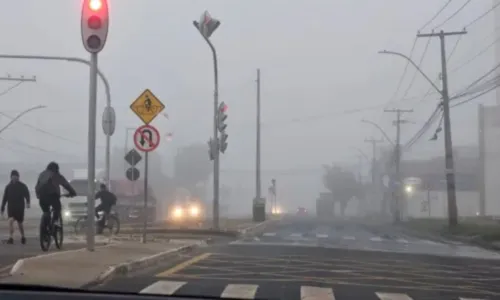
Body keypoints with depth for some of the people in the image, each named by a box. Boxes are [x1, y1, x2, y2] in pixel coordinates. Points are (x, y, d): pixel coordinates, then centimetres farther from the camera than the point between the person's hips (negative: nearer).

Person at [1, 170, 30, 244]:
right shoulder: (8, 187, 7)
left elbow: (27, 194, -10)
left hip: (20, 207, -1)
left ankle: (23, 237, 29)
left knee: (20, 223, 8)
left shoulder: (22, 186, 0)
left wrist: (27, 202, -30)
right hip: (11, 207, 1)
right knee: (11, 220, -20)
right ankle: (11, 238, -22)